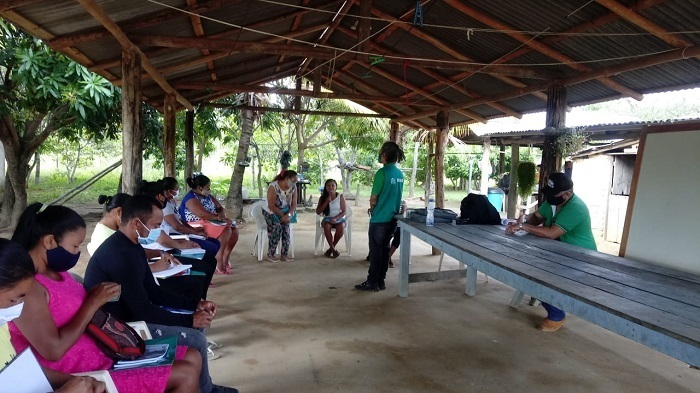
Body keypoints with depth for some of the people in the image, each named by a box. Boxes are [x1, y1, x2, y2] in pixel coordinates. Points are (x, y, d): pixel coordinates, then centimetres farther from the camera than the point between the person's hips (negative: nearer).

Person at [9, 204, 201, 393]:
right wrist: (94, 302, -18)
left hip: (105, 352, 10)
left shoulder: (55, 269, 9)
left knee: (191, 358, 3)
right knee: (185, 376, -15)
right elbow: (54, 350, -25)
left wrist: (95, 296, -4)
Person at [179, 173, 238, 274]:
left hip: (212, 223, 9)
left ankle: (225, 259, -1)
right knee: (226, 230, -28)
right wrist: (220, 218, -25)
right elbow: (203, 214, -28)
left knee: (234, 230, -8)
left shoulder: (208, 196, 13)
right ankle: (219, 263, -26)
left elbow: (220, 208, 13)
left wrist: (221, 214, -11)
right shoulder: (191, 198, -14)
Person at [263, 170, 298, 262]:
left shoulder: (293, 187, -12)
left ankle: (284, 254, -7)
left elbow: (294, 204, -9)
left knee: (286, 228, -18)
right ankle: (270, 254, -11)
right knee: (277, 228, -23)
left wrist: (288, 215, -25)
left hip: (285, 212, 4)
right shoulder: (273, 187, -25)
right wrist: (283, 215, -22)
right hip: (270, 212, -4)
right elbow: (271, 206, -23)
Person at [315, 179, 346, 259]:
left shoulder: (340, 197, -4)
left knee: (341, 228, -34)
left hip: (339, 218, -1)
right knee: (326, 227, -35)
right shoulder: (322, 197, 1)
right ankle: (333, 249, -20)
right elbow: (318, 212, -5)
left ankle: (331, 248, -12)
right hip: (328, 219, 1)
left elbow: (344, 211, -5)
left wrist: (336, 218, -22)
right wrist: (326, 202, -15)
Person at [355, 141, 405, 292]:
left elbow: (373, 198, -11)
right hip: (392, 218, 7)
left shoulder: (382, 173, -16)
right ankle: (380, 281, 20)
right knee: (384, 249, 14)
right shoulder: (400, 174, 6)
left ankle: (372, 283, 9)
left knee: (375, 251, 2)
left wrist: (372, 208, 9)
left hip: (379, 218, -7)